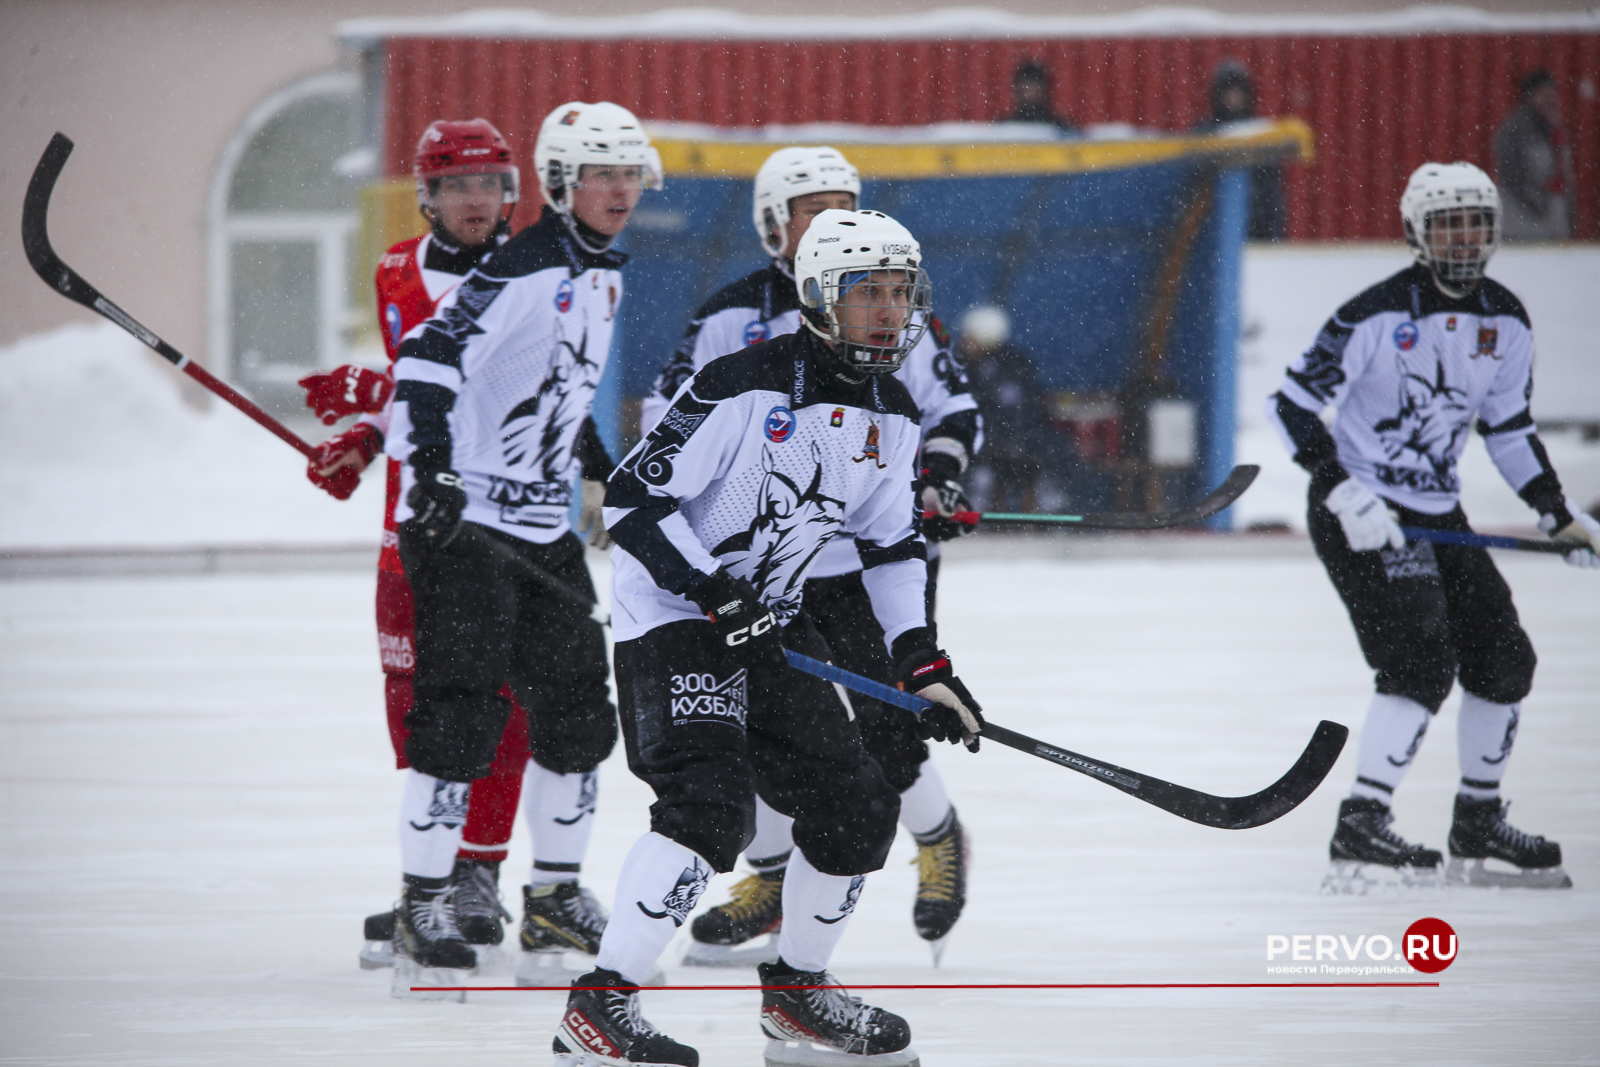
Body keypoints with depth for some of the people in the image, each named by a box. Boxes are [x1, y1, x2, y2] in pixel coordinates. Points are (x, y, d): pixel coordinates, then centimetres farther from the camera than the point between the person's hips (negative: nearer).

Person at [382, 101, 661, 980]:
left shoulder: (604, 274, 13)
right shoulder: (518, 269, -15)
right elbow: (428, 361, -21)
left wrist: (602, 471, 25)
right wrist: (431, 469, -29)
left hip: (544, 523, 9)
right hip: (460, 515, -9)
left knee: (578, 702, 9)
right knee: (463, 705, -12)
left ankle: (556, 894, 20)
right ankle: (424, 904, -6)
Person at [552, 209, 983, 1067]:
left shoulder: (892, 418, 4)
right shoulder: (742, 387, -21)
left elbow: (892, 544, 15)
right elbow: (633, 497, -20)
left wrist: (924, 664, 5)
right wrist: (715, 595, -25)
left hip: (769, 622, 8)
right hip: (669, 612, -8)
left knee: (858, 804, 7)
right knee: (709, 803, -25)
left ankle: (797, 994, 26)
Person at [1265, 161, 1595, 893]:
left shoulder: (1505, 322, 3)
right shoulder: (1378, 316, -18)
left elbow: (1509, 428, 15)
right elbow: (1291, 402, -16)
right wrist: (1341, 491, -26)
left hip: (1438, 516, 8)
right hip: (1362, 515, -8)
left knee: (1503, 659, 7)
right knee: (1421, 662, -19)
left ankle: (1478, 825, 23)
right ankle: (1359, 832, -19)